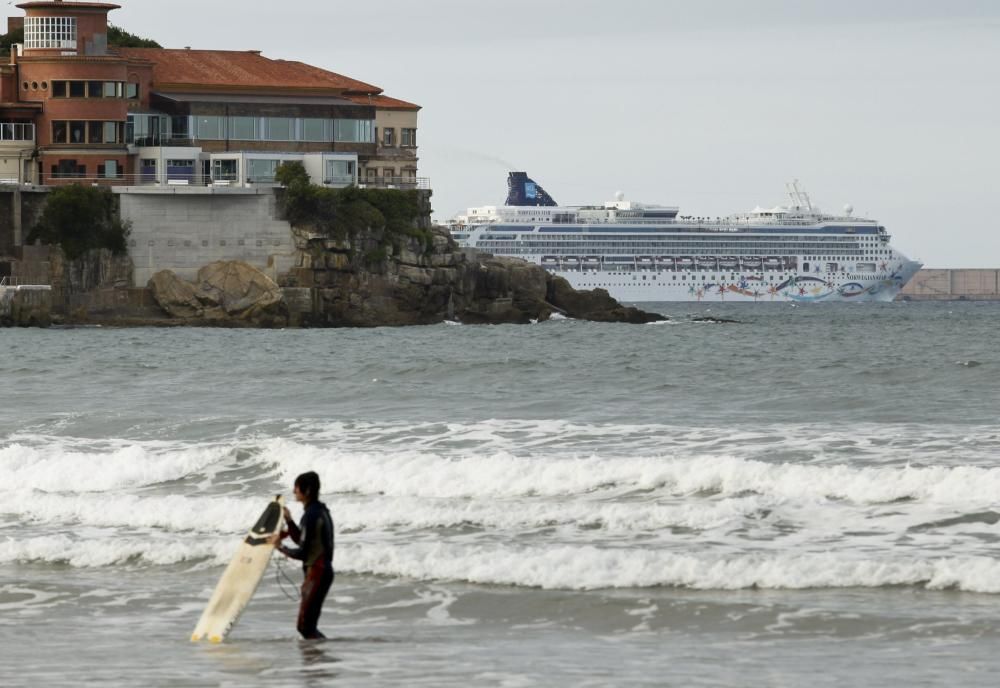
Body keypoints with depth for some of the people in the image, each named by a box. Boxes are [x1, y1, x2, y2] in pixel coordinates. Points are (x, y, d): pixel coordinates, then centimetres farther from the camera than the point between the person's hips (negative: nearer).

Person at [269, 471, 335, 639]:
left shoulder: (311, 515, -17)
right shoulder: (321, 510, 14)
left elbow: (302, 553, -19)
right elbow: (302, 539, 22)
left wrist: (280, 547, -5)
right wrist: (289, 521, 14)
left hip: (316, 572, -10)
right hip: (325, 570, 10)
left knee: (305, 626, -10)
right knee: (307, 625, 12)